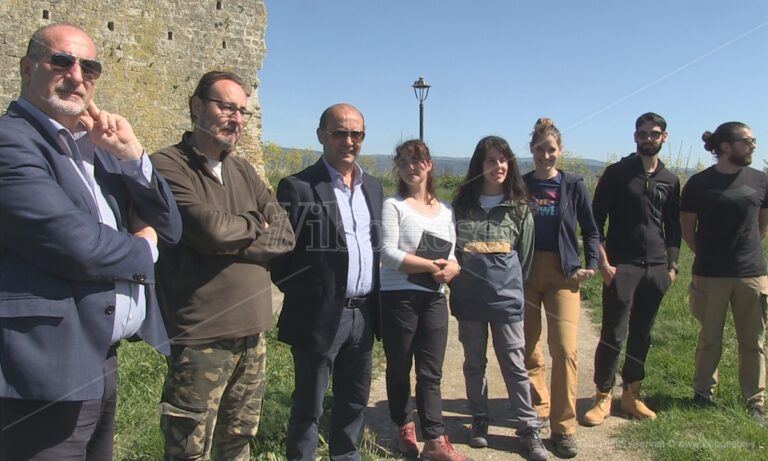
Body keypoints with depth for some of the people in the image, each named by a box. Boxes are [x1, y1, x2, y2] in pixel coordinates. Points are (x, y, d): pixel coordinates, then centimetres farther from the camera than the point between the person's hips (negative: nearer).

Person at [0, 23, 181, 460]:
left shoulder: (100, 147, 12)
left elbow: (170, 228, 8)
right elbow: (78, 247, -24)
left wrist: (132, 154, -7)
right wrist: (142, 249, -3)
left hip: (103, 361, 8)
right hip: (49, 368, -8)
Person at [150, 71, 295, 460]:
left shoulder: (243, 171, 12)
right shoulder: (168, 165, -8)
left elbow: (285, 235, 3)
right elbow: (211, 230, -22)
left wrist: (230, 240, -13)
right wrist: (257, 224, -2)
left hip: (253, 330, 6)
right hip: (201, 337, -6)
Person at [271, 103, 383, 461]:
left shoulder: (373, 186, 10)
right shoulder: (298, 187, -10)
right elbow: (280, 254, -11)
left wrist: (374, 301, 11)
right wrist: (304, 296, -9)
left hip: (363, 314, 6)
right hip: (320, 315, -6)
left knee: (354, 401, 19)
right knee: (308, 406, 8)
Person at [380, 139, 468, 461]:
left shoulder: (446, 211, 12)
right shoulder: (393, 205, -4)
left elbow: (452, 256, 11)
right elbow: (388, 253, -13)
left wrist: (451, 268, -13)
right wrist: (431, 266, -18)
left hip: (435, 299, 4)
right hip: (398, 298, -4)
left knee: (431, 373, 6)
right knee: (399, 369, 10)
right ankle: (404, 428, 30)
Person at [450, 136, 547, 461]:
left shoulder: (519, 208, 2)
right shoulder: (461, 205, 3)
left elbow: (525, 255, 8)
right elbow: (449, 249, 11)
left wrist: (513, 286, 12)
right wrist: (456, 285, 11)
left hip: (506, 297, -1)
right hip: (468, 298, 1)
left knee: (514, 363, 3)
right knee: (474, 363, 12)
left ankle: (529, 429, 13)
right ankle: (479, 420, 27)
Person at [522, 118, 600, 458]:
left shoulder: (573, 186, 3)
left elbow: (591, 230, 9)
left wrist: (590, 264, -5)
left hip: (562, 273, -1)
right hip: (525, 272, 1)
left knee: (565, 350, -8)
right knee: (528, 348, 8)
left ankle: (563, 428, 3)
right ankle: (537, 408, 28)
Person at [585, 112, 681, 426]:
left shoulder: (670, 181, 12)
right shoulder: (617, 173, 0)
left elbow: (673, 227, 17)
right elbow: (596, 221, -3)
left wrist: (672, 266, 9)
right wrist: (603, 263, -10)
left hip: (656, 268, 4)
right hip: (622, 267, -4)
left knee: (642, 334, 10)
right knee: (613, 334, -4)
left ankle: (631, 394, 22)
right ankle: (603, 397, 8)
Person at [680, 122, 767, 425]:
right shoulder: (699, 183, -4)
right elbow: (687, 229, 4)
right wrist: (709, 254, 6)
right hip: (711, 274, -2)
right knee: (710, 339, 9)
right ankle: (703, 392, 25)